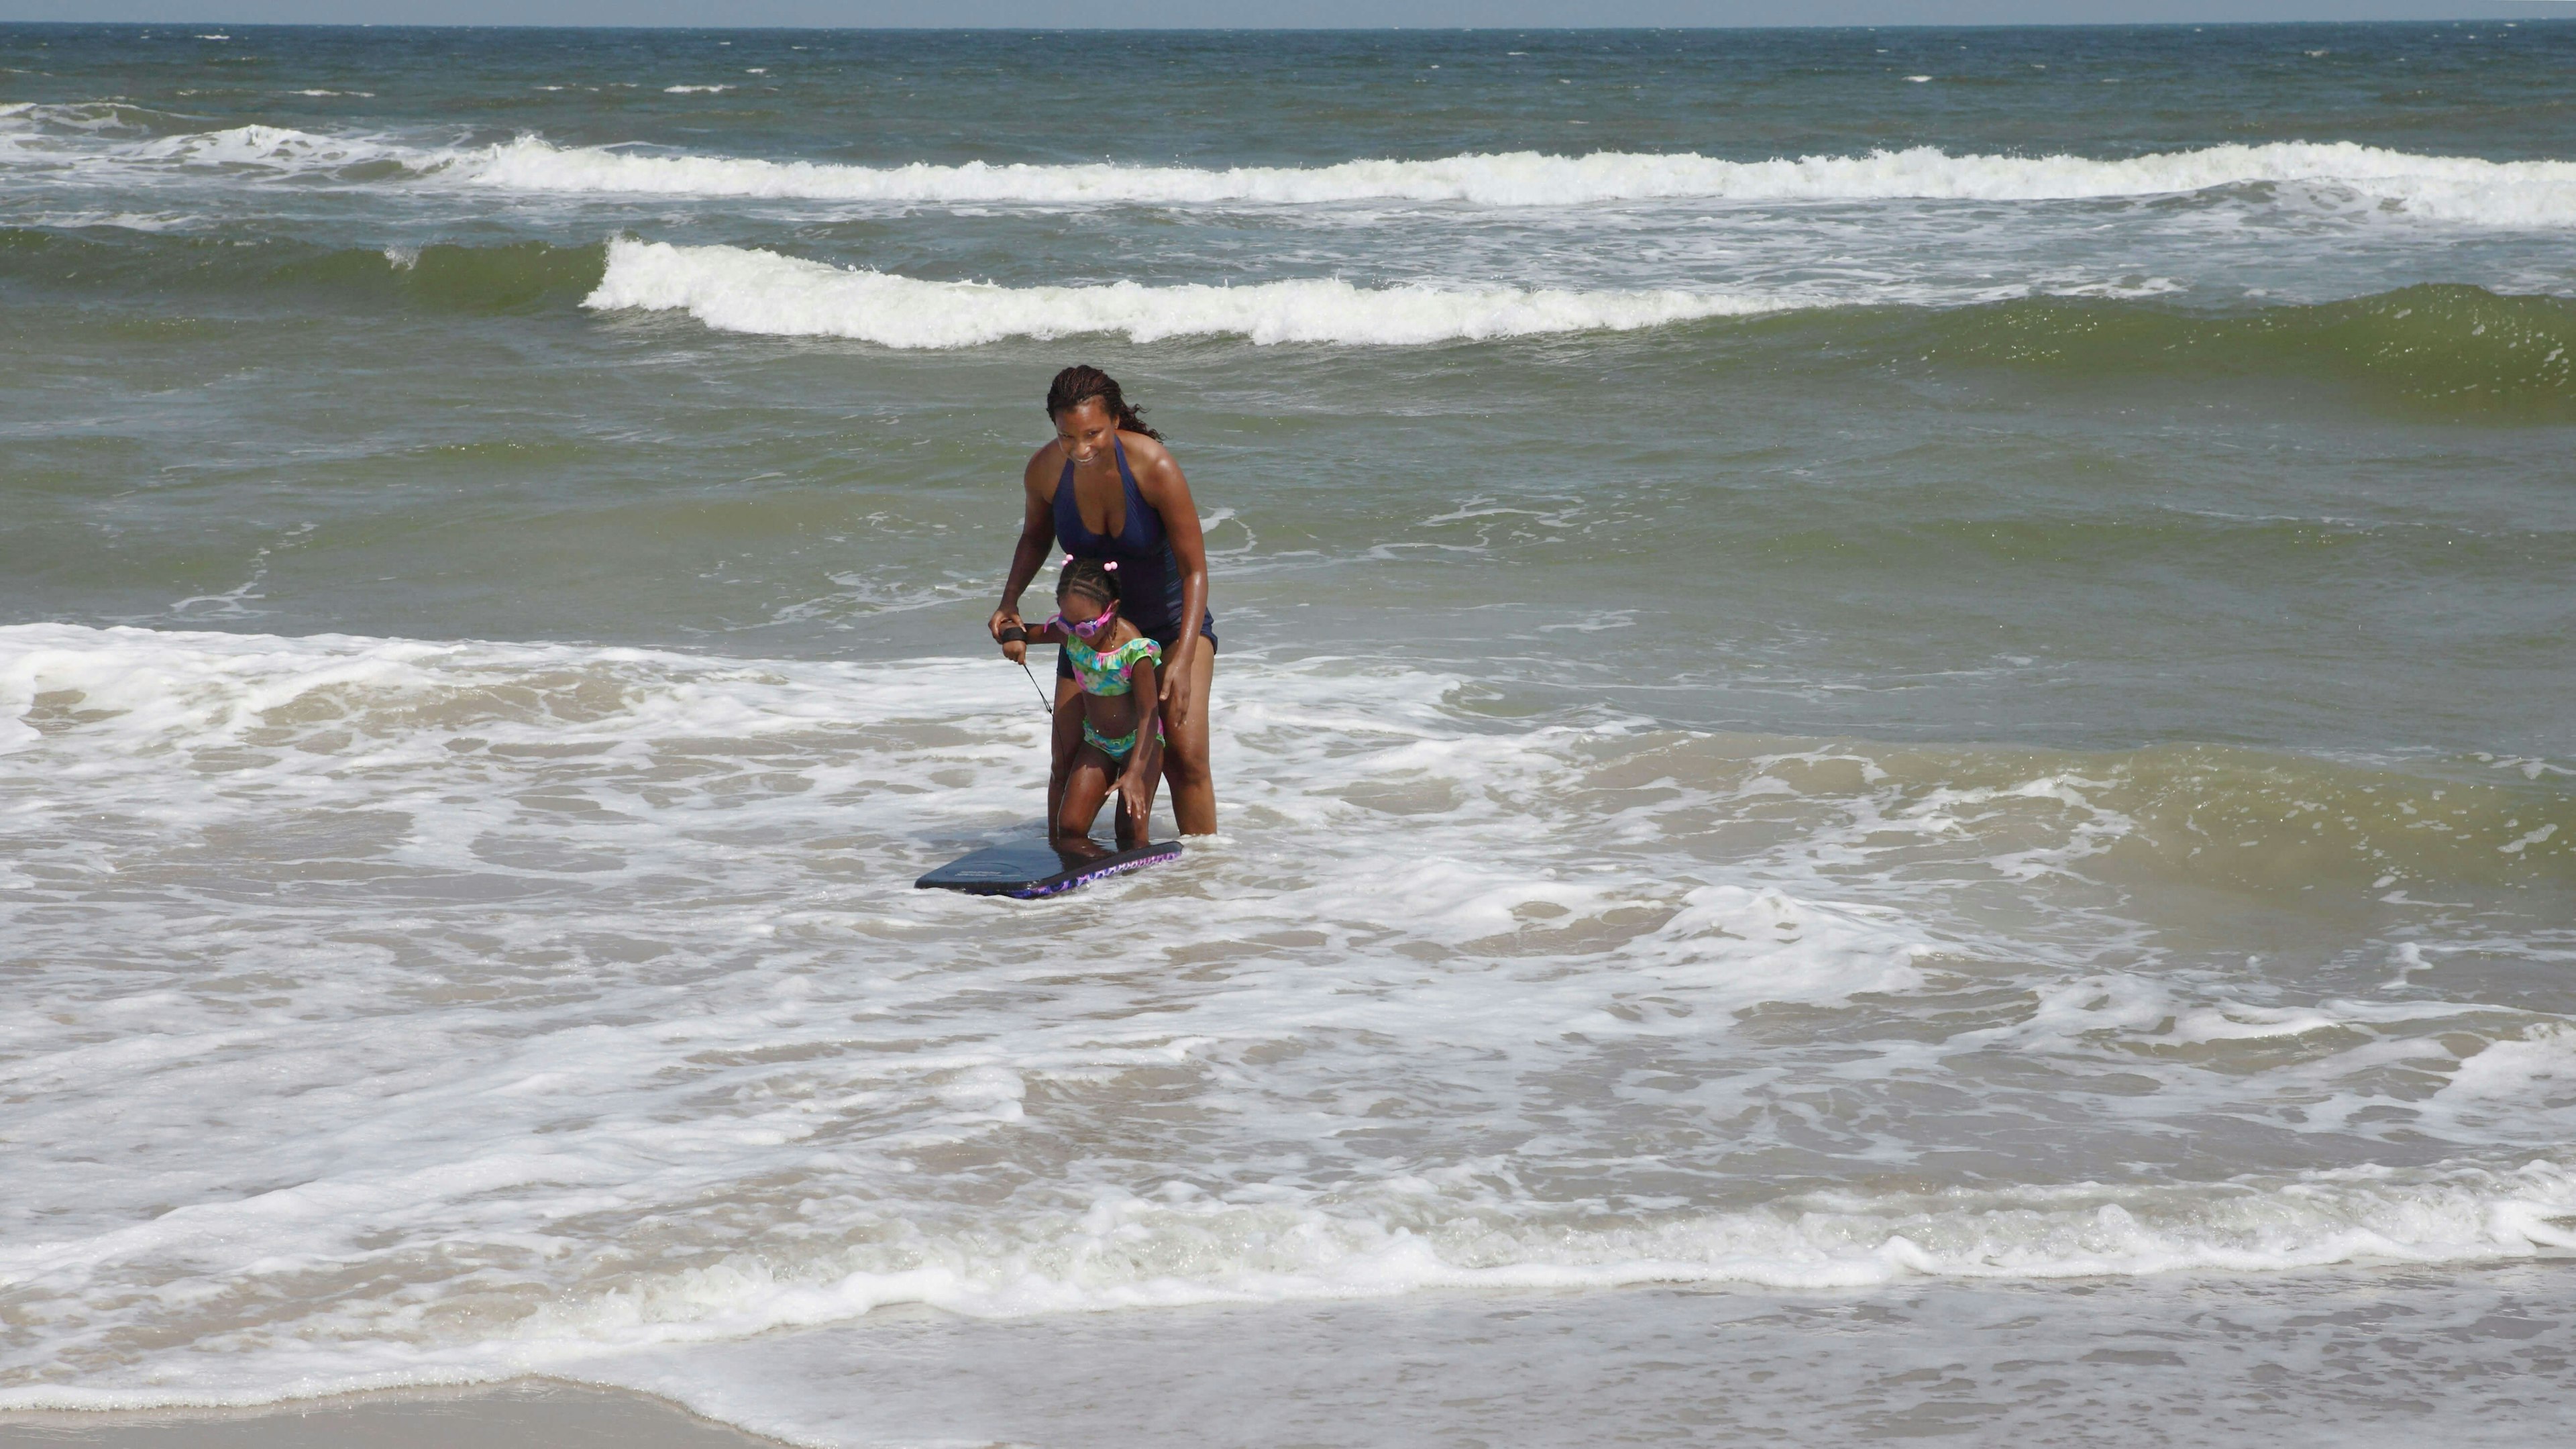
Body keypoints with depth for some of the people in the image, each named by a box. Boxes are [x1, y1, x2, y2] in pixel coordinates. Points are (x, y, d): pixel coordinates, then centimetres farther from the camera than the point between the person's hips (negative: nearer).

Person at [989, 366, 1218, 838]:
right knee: (1068, 764, 0)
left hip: (1170, 619, -3)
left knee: (1185, 758, -16)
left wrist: (1183, 660, -33)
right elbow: (1036, 536, 6)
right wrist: (1010, 602, -11)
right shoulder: (1044, 470, -18)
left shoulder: (1155, 467, -30)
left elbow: (1194, 569, -24)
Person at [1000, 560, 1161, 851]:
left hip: (1140, 741, -6)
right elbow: (1032, 633, 7)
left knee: (1132, 835, -13)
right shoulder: (1069, 634, -12)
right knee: (1069, 830, -4)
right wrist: (1013, 636, -20)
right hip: (1096, 741, 6)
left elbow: (1148, 714, -26)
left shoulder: (1134, 650, -29)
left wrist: (1134, 774, -33)